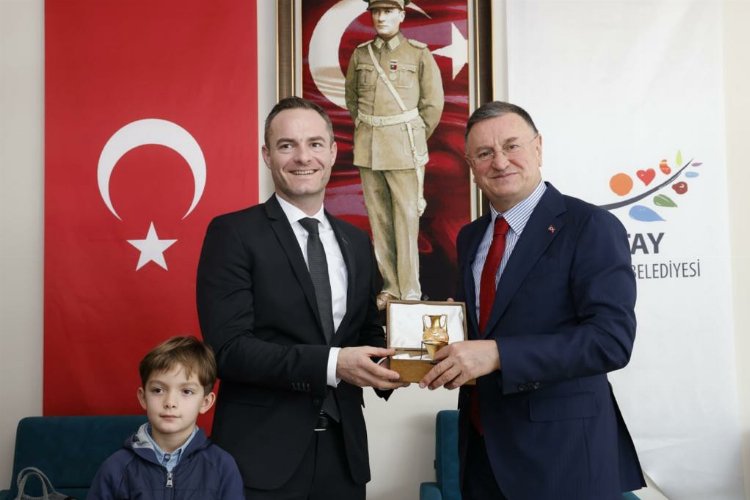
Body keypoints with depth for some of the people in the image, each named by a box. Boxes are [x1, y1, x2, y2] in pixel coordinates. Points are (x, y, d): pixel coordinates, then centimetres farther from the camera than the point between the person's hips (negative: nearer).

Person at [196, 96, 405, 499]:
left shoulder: (357, 242, 9)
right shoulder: (233, 233, -8)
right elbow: (228, 348, -16)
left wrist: (386, 362, -8)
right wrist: (331, 364, -24)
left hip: (343, 450, 5)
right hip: (262, 453, -5)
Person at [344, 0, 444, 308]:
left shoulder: (419, 54, 0)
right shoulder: (360, 54, 9)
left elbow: (434, 104, 2)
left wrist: (414, 140, 5)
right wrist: (364, 129, 14)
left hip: (405, 149, -3)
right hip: (367, 148, 4)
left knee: (407, 219, -4)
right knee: (378, 219, 7)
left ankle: (410, 292, 4)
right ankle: (390, 287, 17)